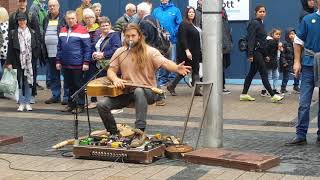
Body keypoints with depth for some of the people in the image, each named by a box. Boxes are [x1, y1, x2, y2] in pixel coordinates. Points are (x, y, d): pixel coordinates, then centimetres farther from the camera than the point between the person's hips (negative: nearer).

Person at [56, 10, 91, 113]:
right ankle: (71, 104, 22)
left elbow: (87, 48, -8)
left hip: (77, 65, -5)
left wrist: (86, 62, -12)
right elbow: (59, 47, 16)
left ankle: (80, 105, 9)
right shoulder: (63, 31, 11)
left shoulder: (82, 30, -6)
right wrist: (58, 61, 11)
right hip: (65, 64, 5)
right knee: (69, 85, 13)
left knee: (78, 85, 2)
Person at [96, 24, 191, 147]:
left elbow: (165, 63, -18)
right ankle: (114, 133, 6)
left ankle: (140, 133, -38)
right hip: (126, 92, 4)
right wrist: (115, 79, -17)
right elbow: (110, 70, 8)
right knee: (102, 104, -17)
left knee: (139, 91, -41)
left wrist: (177, 68, -41)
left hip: (147, 92, -4)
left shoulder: (150, 52, -5)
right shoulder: (120, 52, 8)